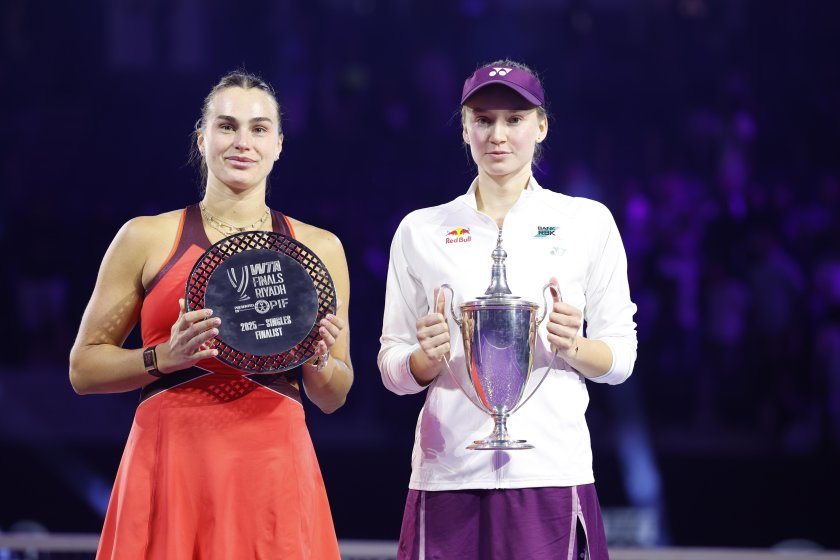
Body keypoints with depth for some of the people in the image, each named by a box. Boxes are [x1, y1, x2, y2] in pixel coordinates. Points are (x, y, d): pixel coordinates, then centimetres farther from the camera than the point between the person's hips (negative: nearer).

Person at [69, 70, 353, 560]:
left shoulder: (318, 248, 12)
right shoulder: (147, 238, 6)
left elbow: (333, 398, 17)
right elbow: (84, 367, 5)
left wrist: (318, 359, -5)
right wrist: (165, 357, -11)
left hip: (275, 468, 2)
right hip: (170, 466, -1)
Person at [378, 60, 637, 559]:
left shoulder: (588, 222, 8)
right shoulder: (421, 230, 10)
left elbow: (621, 358, 8)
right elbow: (393, 368, 11)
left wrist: (572, 347, -12)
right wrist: (428, 357, -10)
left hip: (550, 471, -1)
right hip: (448, 475, 1)